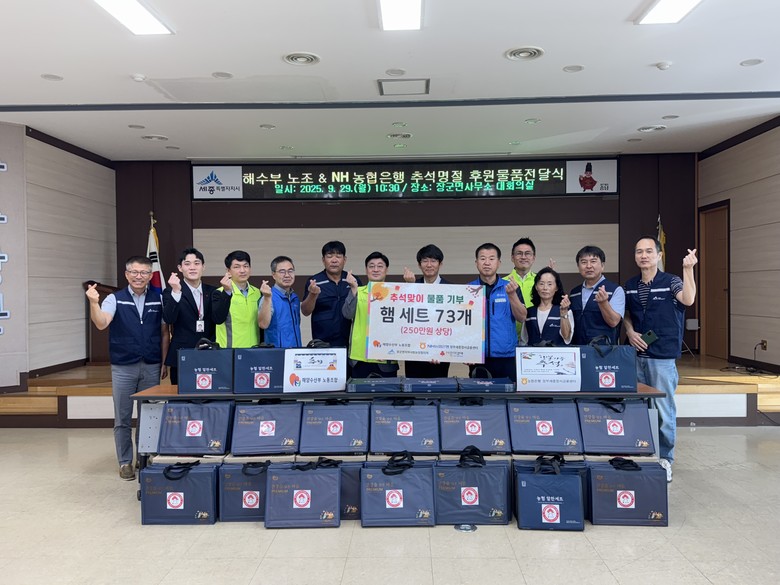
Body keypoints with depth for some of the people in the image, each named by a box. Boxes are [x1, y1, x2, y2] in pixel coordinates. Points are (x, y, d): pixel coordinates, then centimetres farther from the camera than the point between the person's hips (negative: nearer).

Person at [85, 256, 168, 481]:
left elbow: (164, 332, 7)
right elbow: (101, 323, -19)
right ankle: (125, 462, 19)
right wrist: (94, 303, -36)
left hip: (152, 367, 1)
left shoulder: (159, 299, 3)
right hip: (123, 367, -1)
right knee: (122, 419, 7)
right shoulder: (115, 299, -2)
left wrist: (165, 362, 4)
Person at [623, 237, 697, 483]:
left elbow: (688, 299, -23)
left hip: (663, 357, -4)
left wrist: (688, 269, -30)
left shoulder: (670, 282, -4)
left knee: (664, 411, 1)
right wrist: (630, 332, 1)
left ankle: (664, 459, 14)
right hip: (636, 356, 4)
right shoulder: (629, 286, 9)